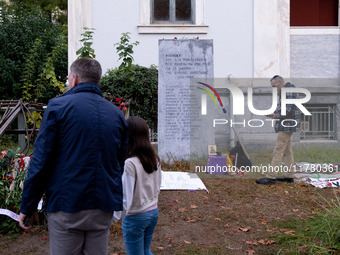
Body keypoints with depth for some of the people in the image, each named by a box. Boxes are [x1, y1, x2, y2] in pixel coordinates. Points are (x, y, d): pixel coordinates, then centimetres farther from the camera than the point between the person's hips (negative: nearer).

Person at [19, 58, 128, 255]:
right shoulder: (117, 114, 8)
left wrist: (28, 206, -1)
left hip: (66, 206, -4)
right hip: (104, 208, 4)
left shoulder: (58, 106, -6)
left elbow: (40, 161, -9)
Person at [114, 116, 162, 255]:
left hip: (135, 217, -6)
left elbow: (126, 198, -21)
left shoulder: (129, 164, -23)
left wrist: (115, 216, -7)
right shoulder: (155, 159, -2)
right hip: (153, 212, 6)